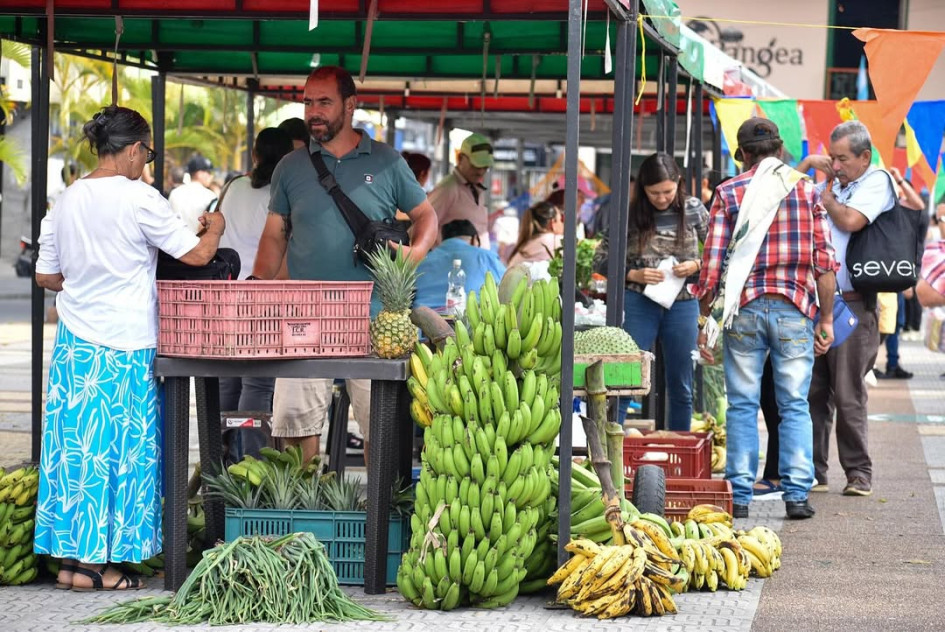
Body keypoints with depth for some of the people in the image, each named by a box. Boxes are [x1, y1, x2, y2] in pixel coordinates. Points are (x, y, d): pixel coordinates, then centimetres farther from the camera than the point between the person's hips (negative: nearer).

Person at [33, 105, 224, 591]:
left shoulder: (66, 201, 6)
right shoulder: (139, 199, -12)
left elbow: (45, 276, 12)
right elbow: (196, 255, -8)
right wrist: (215, 228, 13)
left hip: (73, 343, 6)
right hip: (123, 346, -6)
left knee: (75, 442, 9)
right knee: (119, 449, 2)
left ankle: (70, 554, 13)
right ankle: (92, 562, 4)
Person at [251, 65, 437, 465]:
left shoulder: (386, 163, 6)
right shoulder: (291, 168, 11)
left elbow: (426, 215, 12)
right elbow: (275, 235, 14)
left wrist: (415, 252, -10)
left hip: (373, 316, -1)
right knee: (294, 418, -3)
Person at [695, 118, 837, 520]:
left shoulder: (729, 193, 2)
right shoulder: (806, 190, 5)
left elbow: (712, 263, -3)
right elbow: (824, 261, 2)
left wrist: (705, 320, 3)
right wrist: (826, 318, 8)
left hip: (743, 307, 0)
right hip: (795, 310, 1)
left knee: (742, 405, 6)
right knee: (795, 404, 5)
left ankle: (739, 496, 5)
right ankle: (797, 494, 1)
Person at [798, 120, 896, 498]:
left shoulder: (877, 181, -3)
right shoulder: (832, 184, 18)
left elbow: (851, 220, -18)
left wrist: (826, 197, -2)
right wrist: (807, 164, 9)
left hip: (853, 305, -7)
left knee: (849, 395, -5)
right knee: (813, 392, 6)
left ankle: (859, 473, 3)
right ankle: (813, 472, 12)